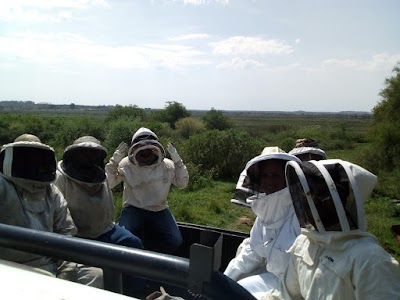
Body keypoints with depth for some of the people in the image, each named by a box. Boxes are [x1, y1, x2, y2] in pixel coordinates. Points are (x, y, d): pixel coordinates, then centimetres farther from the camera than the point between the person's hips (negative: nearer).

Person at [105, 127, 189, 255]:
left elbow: (182, 184, 4)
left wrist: (178, 162, -9)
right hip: (133, 209, -1)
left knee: (175, 241, -19)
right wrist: (114, 162, -22)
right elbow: (108, 185, -9)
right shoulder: (126, 164, -6)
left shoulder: (166, 165, -2)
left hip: (159, 210, 2)